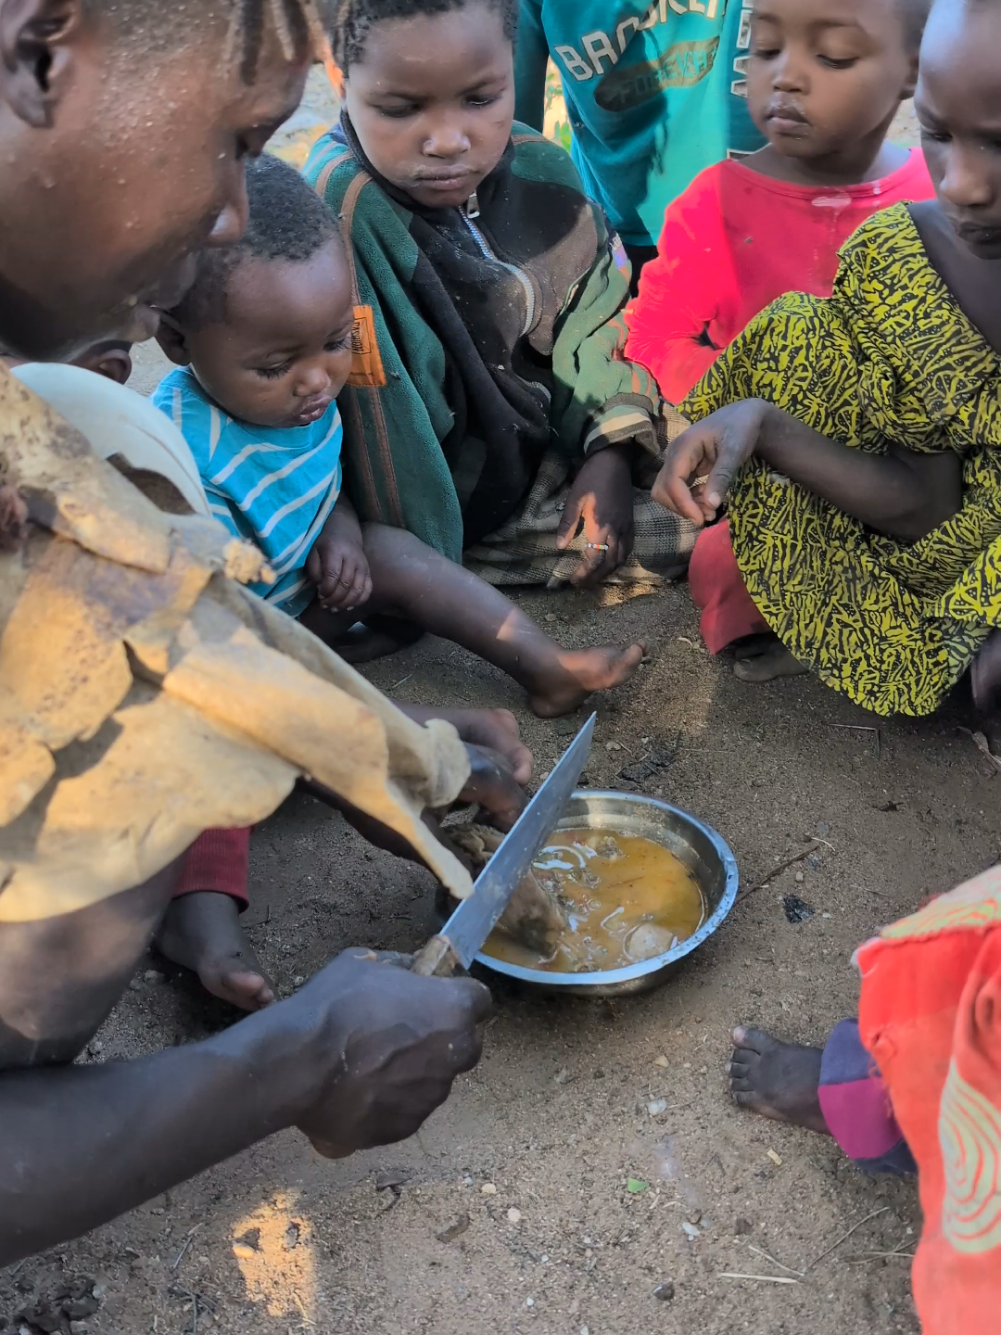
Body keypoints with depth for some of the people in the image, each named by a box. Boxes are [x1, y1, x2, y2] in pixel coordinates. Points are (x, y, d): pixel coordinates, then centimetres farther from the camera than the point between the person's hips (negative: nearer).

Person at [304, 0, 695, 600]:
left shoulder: (541, 172, -5)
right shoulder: (340, 218, -28)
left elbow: (599, 324, 5)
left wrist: (611, 456, -6)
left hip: (561, 455, 7)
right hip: (450, 520, -7)